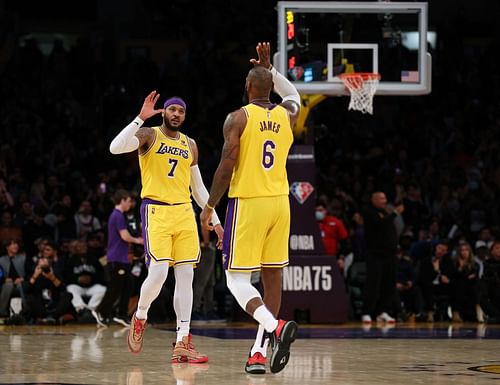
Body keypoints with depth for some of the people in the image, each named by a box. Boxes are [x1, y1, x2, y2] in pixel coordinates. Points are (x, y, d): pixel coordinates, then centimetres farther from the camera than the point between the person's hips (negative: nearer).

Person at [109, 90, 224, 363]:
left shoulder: (190, 145, 16)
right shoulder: (148, 135, 0)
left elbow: (198, 188, 22)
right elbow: (115, 148, -19)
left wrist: (215, 221, 16)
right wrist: (141, 117, -23)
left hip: (185, 213, 5)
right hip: (156, 211, -5)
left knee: (185, 276, -1)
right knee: (158, 274, -16)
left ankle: (182, 343, -1)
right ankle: (140, 317, 14)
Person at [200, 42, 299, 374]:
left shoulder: (238, 118, -7)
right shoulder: (286, 116, 8)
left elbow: (226, 167, -11)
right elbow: (293, 95, 34)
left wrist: (209, 207, -2)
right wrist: (269, 67, 36)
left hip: (248, 203, -5)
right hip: (279, 202, 5)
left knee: (237, 280, -3)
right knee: (272, 275, 10)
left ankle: (275, 326, -28)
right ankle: (260, 351, 10)